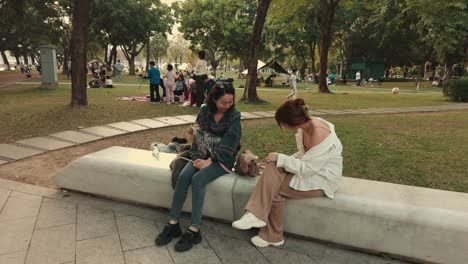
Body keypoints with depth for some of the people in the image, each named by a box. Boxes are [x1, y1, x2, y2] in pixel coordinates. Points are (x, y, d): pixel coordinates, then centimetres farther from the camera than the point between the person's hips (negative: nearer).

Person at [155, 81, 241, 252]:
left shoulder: (234, 115, -9)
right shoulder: (204, 111, 2)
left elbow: (228, 144, -14)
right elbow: (198, 136, 1)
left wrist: (210, 161, -21)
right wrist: (197, 157, -13)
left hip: (223, 159, -4)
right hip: (203, 154, 4)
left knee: (197, 179, -29)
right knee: (183, 176, -23)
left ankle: (194, 230, -25)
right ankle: (173, 224, -17)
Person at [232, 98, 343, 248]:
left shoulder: (319, 134, -29)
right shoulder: (306, 126, -2)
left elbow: (306, 169, -26)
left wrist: (281, 158, -18)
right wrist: (283, 160, -2)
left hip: (323, 179, -8)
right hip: (310, 169, 8)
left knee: (274, 189, -16)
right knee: (273, 167, -16)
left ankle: (272, 236, 1)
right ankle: (255, 215, -17)